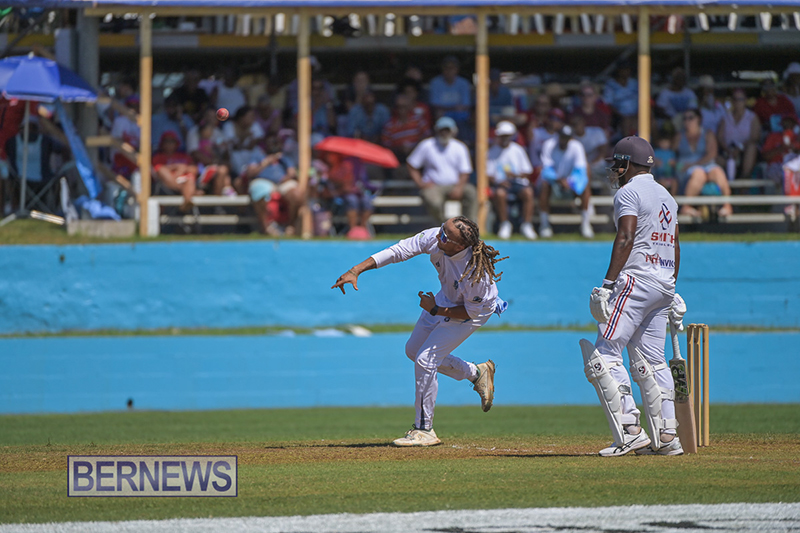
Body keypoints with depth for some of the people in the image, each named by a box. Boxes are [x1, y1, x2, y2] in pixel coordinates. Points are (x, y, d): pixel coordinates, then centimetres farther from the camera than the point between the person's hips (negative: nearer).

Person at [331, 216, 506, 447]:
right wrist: (356, 271, -33)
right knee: (413, 351, 17)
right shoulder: (434, 238, -29)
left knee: (425, 359, -14)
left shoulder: (476, 273, -41)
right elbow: (397, 251, -27)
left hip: (476, 309, -7)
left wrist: (436, 310, -30)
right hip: (447, 297, 7)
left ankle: (424, 430, -1)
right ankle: (477, 373, 33)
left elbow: (473, 311, -26)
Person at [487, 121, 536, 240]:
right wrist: (497, 181, -15)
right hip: (500, 183, -1)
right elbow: (488, 174, 5)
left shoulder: (518, 150, 14)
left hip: (518, 181, 1)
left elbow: (527, 172, 10)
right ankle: (505, 225, -22)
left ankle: (527, 225, -27)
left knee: (528, 192, -32)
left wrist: (516, 175, -11)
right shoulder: (492, 152, 11)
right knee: (500, 193, -37)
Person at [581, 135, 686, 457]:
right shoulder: (666, 195, 20)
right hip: (664, 283, 9)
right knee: (651, 362, 11)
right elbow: (675, 247, 21)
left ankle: (630, 432, -19)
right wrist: (671, 293, 24)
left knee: (603, 357, -10)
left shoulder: (629, 193, -6)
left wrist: (608, 283, -20)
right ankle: (666, 436, 4)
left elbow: (626, 238, -17)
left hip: (636, 280, -9)